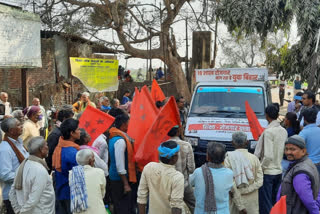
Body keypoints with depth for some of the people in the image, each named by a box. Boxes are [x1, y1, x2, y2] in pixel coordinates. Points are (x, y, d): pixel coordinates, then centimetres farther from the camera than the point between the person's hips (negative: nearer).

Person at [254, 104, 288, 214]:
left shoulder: (268, 132, -18)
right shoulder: (283, 131, 5)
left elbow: (268, 156, -22)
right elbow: (285, 151, 12)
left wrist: (260, 168, -10)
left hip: (267, 172, -8)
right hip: (279, 171, 8)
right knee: (275, 203, 17)